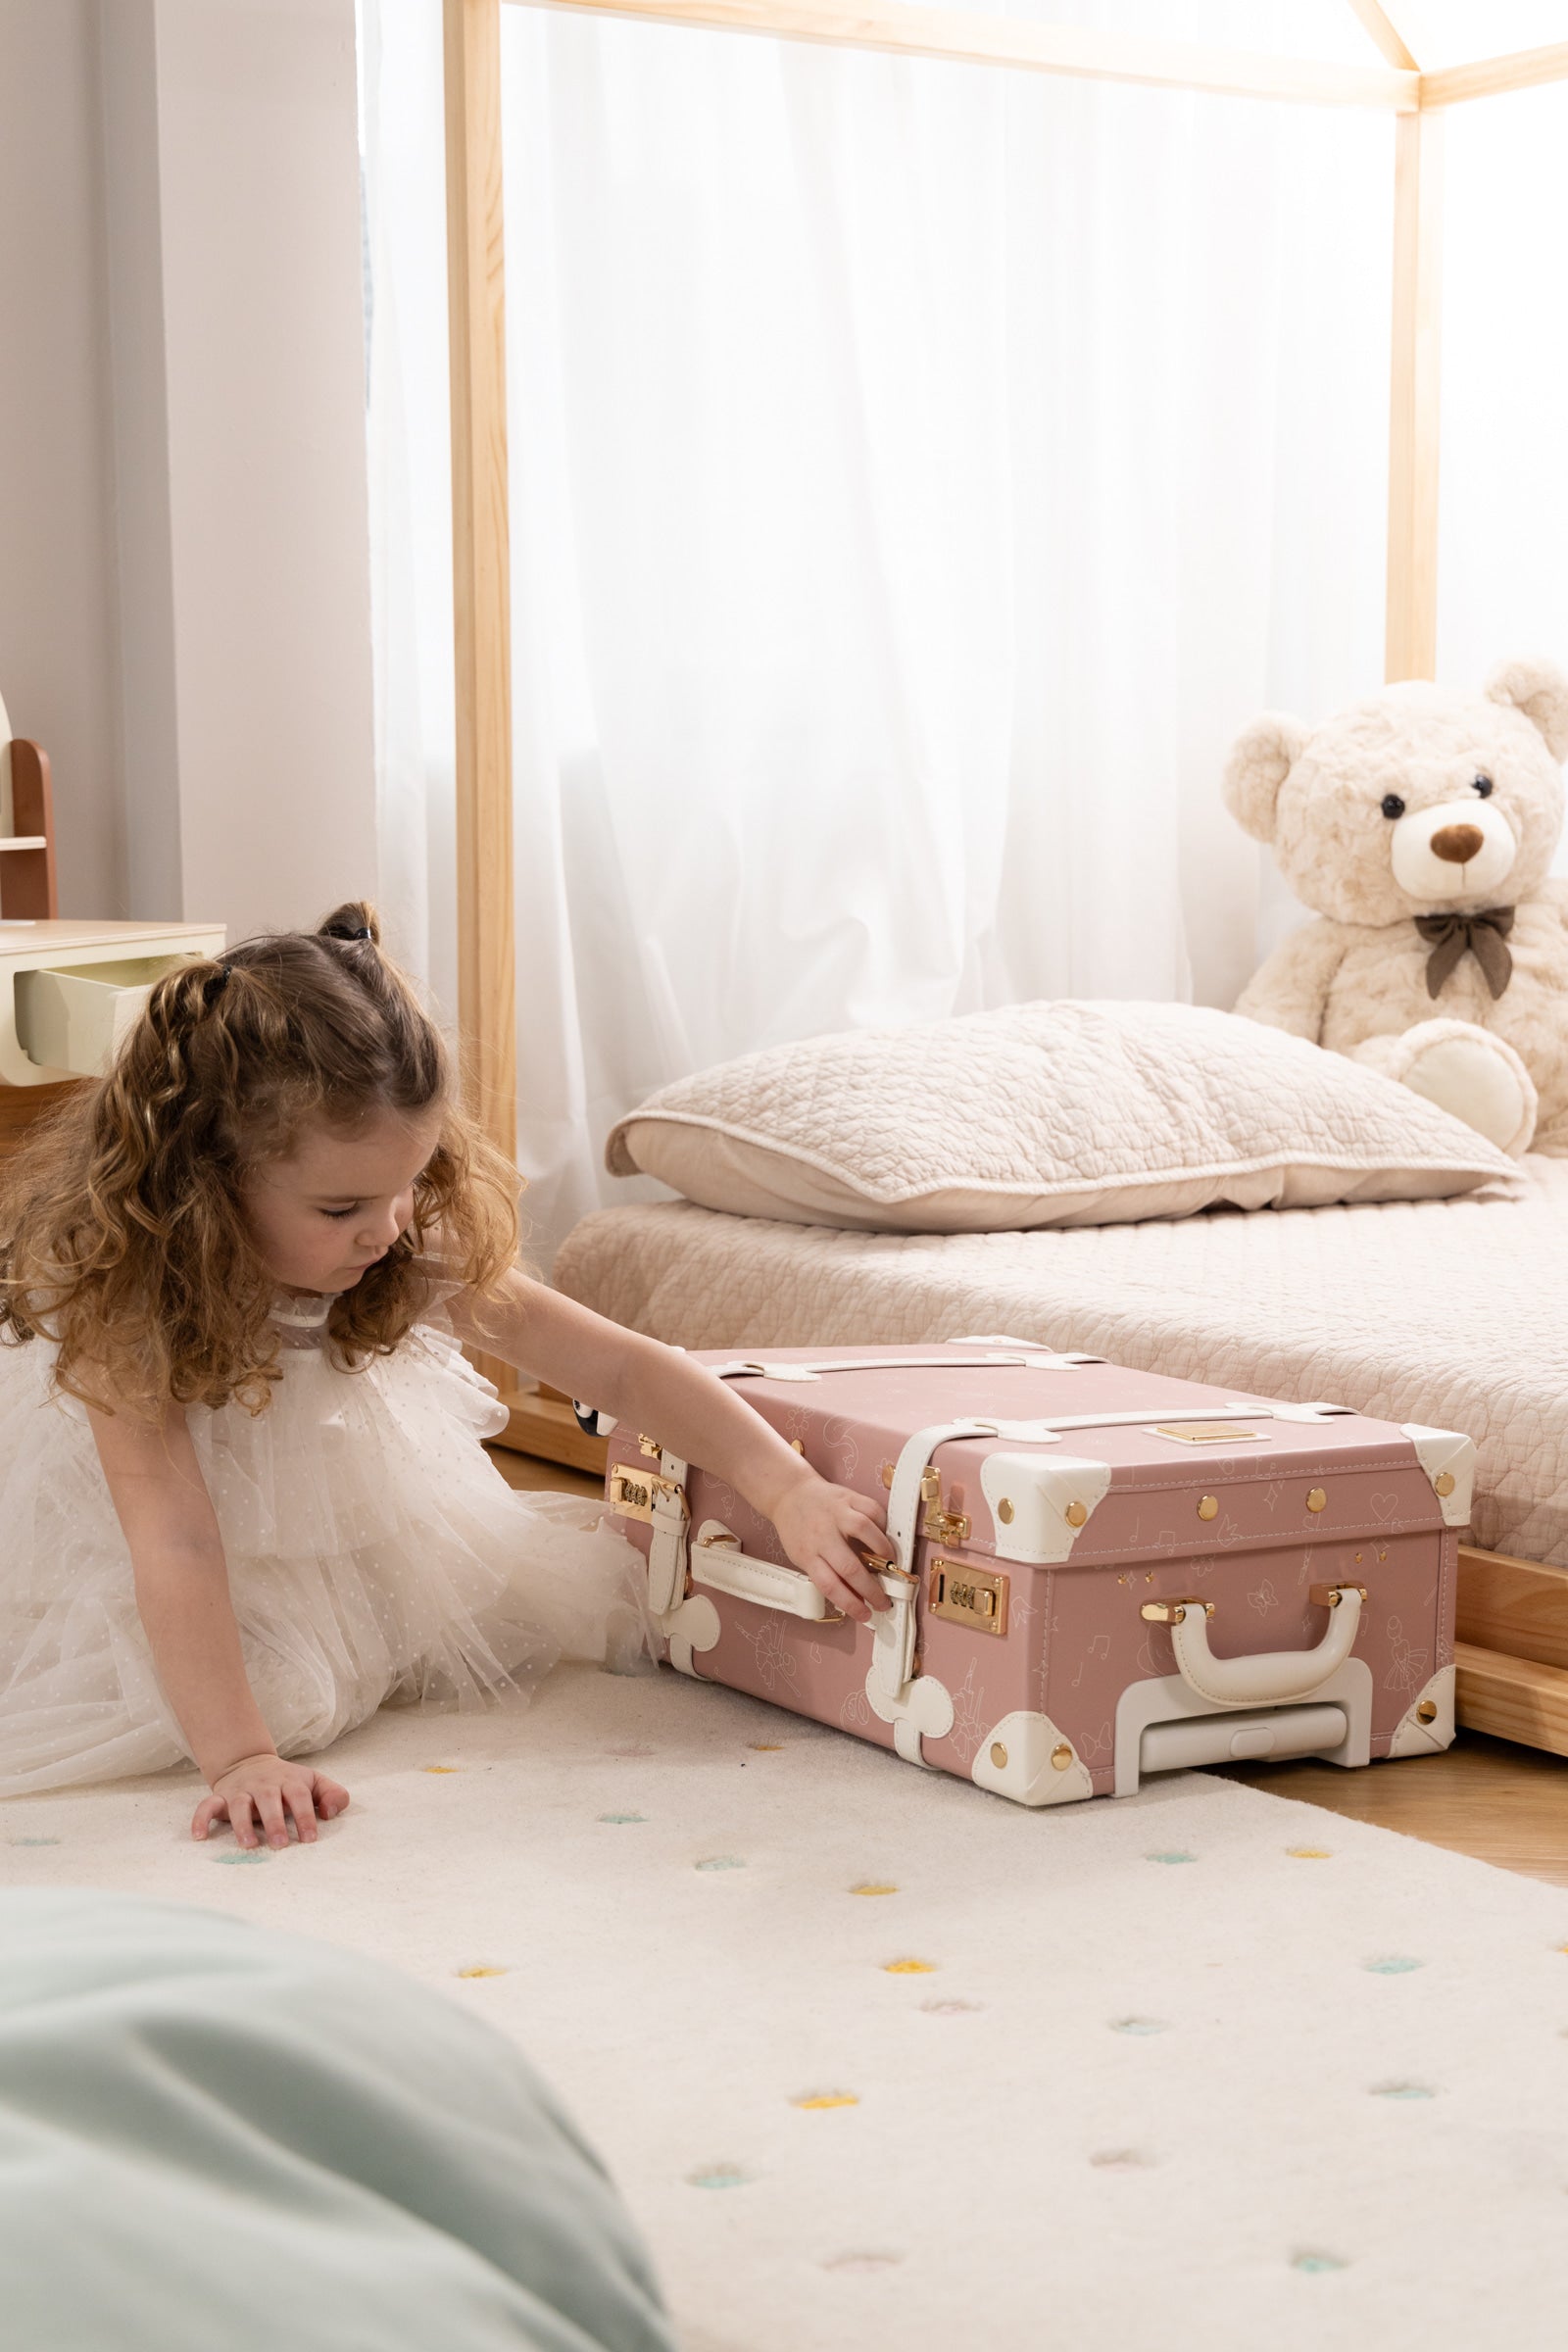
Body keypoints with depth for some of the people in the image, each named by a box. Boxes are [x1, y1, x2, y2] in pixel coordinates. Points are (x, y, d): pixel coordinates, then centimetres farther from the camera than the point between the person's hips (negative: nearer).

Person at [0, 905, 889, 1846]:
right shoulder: (128, 1287, -35)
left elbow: (623, 1368, -20)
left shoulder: (421, 1245, -22)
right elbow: (175, 1537, -41)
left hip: (350, 1515, 5)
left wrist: (791, 1491, -30)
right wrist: (239, 1759, -50)